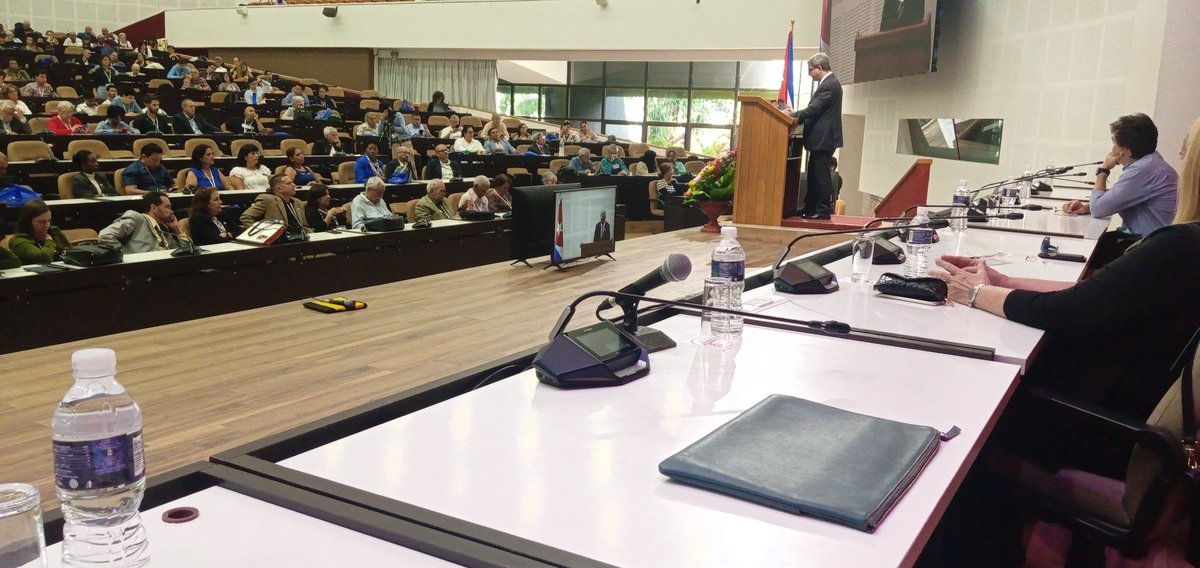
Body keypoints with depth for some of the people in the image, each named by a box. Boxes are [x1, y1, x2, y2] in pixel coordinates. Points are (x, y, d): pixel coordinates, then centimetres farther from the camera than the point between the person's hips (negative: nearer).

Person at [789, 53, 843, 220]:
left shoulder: (829, 85, -16)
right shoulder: (829, 83, 16)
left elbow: (814, 109, -21)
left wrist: (793, 115, -13)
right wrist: (797, 115, 7)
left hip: (823, 139, -11)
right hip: (821, 138, 11)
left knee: (821, 174, -5)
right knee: (814, 174, 14)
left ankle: (823, 209, 0)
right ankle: (810, 207, 21)